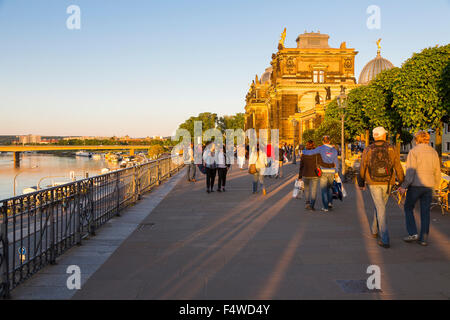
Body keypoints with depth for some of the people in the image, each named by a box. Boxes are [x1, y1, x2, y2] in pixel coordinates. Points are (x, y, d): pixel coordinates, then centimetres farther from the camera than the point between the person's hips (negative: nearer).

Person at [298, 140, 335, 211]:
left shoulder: (303, 154, -1)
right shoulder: (317, 154, -9)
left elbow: (301, 166, 2)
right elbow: (321, 163, -14)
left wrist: (300, 176, 8)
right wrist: (332, 165, -4)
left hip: (305, 175, 2)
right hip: (314, 175, -2)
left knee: (307, 189, 21)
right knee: (313, 191, 2)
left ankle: (307, 203, 15)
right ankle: (311, 205, -9)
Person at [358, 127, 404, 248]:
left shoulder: (368, 150, -6)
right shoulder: (391, 150, -5)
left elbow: (362, 169, 1)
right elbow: (398, 168, -3)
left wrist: (361, 183, 15)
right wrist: (402, 183, 9)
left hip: (373, 183, -2)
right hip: (387, 183, 2)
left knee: (381, 209, -3)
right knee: (380, 206, 23)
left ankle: (385, 240, -10)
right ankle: (375, 230, 38)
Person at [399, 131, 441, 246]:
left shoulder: (414, 151, -7)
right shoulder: (434, 152, 9)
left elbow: (410, 171, -16)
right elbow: (437, 172, 13)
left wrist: (404, 186, -14)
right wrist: (436, 187, 24)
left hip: (416, 185, -5)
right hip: (429, 186, 5)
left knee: (408, 208, 12)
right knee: (425, 212, 9)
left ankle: (413, 233, 4)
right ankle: (424, 238, 10)